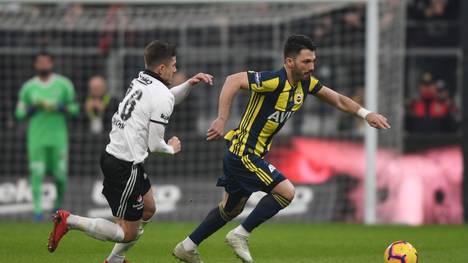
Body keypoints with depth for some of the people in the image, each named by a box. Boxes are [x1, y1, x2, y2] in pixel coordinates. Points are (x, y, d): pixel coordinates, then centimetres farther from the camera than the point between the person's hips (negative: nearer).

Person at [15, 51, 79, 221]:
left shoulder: (64, 84, 4)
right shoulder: (28, 87, 6)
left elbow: (74, 109, 6)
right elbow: (20, 113, 9)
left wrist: (58, 107, -10)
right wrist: (34, 107, -9)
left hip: (58, 136, 0)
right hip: (36, 137, 0)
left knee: (60, 174, 0)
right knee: (36, 173, -10)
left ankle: (59, 198, 29)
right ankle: (37, 209, -9)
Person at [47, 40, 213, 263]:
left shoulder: (141, 81, 9)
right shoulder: (162, 97, -16)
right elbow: (155, 145, -15)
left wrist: (189, 83, 18)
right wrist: (172, 149, 6)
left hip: (112, 154, 10)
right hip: (126, 167, -10)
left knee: (148, 210, 27)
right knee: (128, 233, -1)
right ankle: (69, 221, -7)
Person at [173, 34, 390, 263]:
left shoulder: (305, 83, 1)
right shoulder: (274, 81, -25)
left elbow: (337, 99, 14)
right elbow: (234, 80, -34)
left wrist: (366, 114, 3)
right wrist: (221, 120, -38)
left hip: (249, 154, 9)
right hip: (243, 153, -9)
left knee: (231, 209, 21)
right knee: (286, 191, -15)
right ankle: (240, 235, -5)